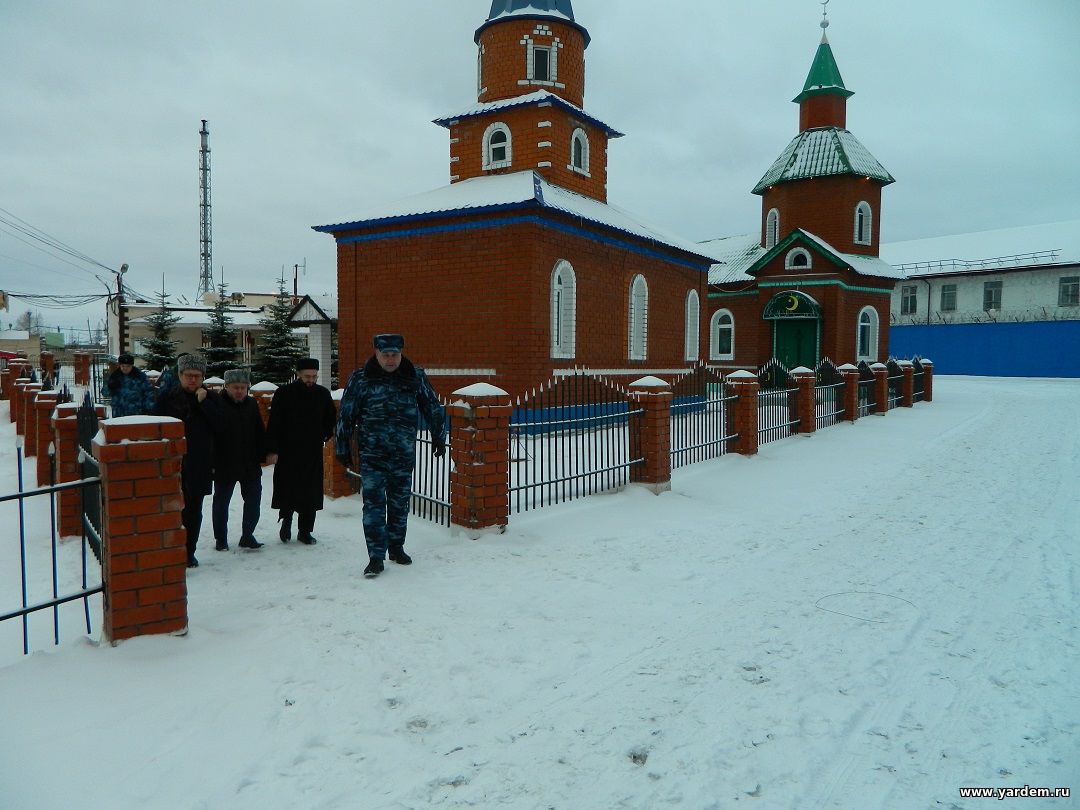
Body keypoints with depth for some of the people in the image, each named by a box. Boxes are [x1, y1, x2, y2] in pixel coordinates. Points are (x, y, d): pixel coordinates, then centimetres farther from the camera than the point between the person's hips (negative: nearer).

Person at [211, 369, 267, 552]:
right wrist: (212, 462, -12)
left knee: (253, 500, 7)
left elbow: (260, 433, 13)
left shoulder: (252, 404, 7)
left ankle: (247, 536, 20)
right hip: (224, 466, -4)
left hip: (250, 464, 4)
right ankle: (221, 538, 22)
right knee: (221, 502, 8)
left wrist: (262, 455, 8)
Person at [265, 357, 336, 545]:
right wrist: (272, 450, -11)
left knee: (311, 494, 4)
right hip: (287, 453, -2)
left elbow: (330, 420, 20)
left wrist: (324, 437, 7)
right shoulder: (284, 393, -5)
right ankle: (286, 520, 28)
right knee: (287, 489, 1)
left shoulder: (323, 394, 4)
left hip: (313, 453, 3)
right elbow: (273, 424, -6)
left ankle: (305, 531, 15)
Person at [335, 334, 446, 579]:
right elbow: (345, 414, 3)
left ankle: (396, 547, 30)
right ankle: (376, 557, 1)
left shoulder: (415, 377, 2)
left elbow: (433, 408, 13)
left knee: (400, 502, 13)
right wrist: (342, 447, 6)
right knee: (374, 504, -6)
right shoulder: (360, 379, -3)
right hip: (372, 453, -2)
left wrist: (439, 437, 19)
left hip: (404, 454, 2)